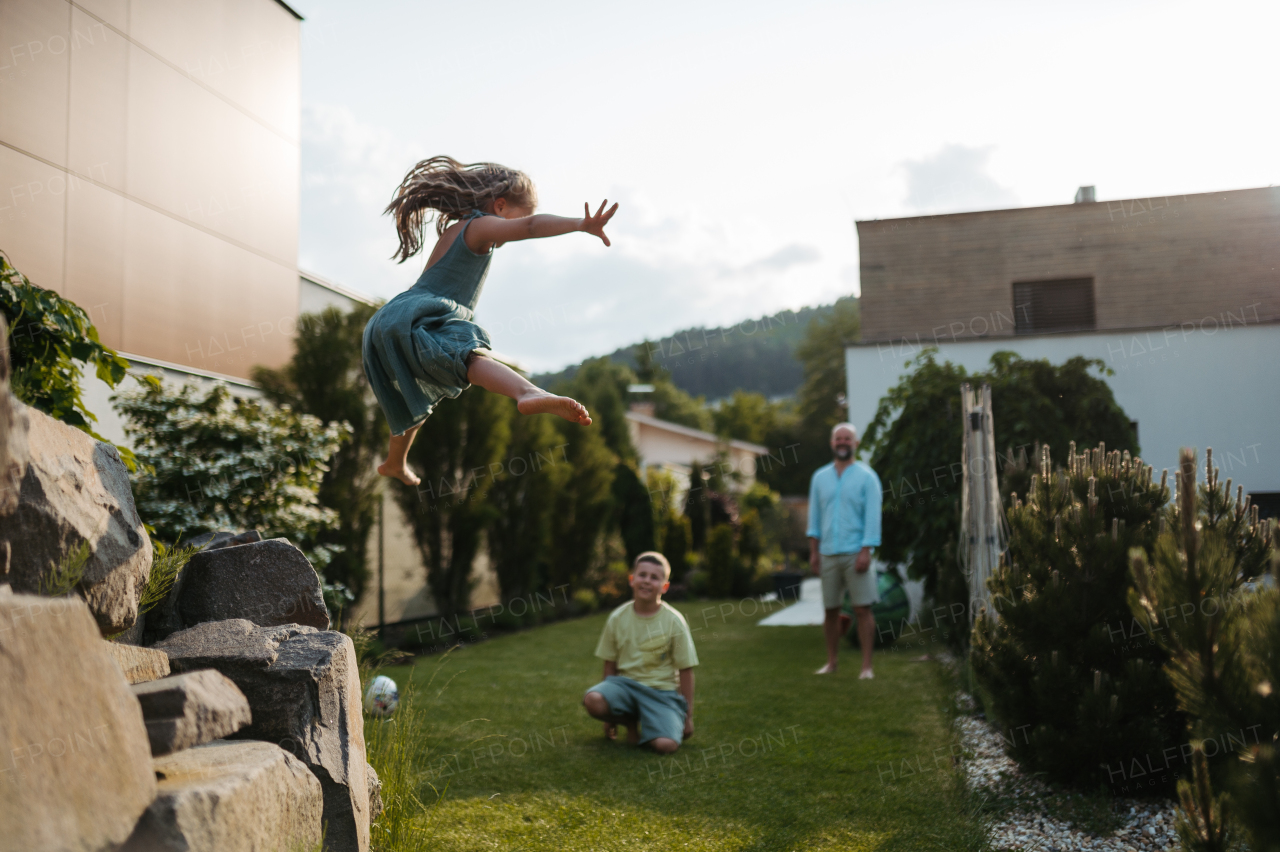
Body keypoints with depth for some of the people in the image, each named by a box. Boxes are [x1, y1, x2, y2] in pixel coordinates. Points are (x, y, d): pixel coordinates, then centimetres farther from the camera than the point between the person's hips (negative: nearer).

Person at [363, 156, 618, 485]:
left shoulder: (453, 230, 28)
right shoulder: (480, 226, -2)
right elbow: (530, 226, -23)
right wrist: (583, 224, -35)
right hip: (415, 320, -10)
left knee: (416, 402, 34)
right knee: (470, 355, -39)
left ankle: (395, 464, 58)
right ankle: (528, 394, -69)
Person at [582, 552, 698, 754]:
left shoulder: (674, 621, -6)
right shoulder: (617, 618, -1)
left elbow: (685, 671, -1)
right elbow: (610, 665, 7)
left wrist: (688, 716, 1)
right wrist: (609, 716, 11)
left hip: (662, 691, -2)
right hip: (626, 683, 2)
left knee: (665, 745, -28)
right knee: (592, 700, -30)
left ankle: (648, 723, 10)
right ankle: (630, 720, 3)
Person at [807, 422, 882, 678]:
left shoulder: (866, 477, 1)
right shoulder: (820, 477, 12)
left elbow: (872, 516, -4)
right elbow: (814, 517, 13)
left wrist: (865, 551, -12)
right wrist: (813, 551, 6)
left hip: (855, 554, -3)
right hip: (828, 555, 3)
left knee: (862, 609, -4)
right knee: (830, 610, 8)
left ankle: (866, 666, 1)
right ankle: (831, 661, 20)